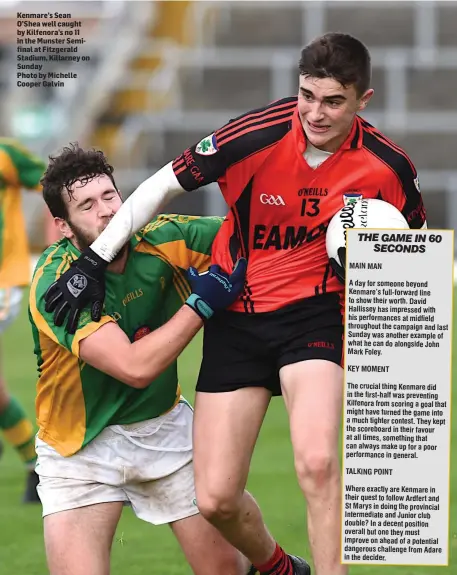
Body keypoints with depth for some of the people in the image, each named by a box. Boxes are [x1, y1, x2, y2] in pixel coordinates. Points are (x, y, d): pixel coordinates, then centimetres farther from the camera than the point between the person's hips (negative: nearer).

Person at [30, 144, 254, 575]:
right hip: (79, 448, -3)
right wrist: (202, 302, -27)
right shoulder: (55, 282, -24)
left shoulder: (160, 238, -12)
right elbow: (135, 367, -32)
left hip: (164, 426, 3)